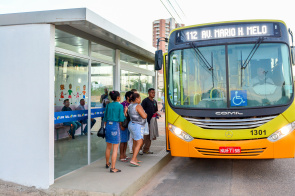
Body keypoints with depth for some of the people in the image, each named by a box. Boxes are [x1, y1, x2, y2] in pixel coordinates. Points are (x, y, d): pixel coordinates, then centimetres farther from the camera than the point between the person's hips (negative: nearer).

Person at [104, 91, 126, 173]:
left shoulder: (108, 105, 6)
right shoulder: (120, 106, -9)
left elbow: (105, 118, 11)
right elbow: (121, 119, -12)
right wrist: (125, 112, 3)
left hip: (108, 125, 6)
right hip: (115, 126, -6)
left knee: (108, 147, 20)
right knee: (115, 148, 0)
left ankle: (107, 163, 37)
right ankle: (113, 168, 0)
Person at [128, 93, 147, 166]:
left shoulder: (130, 106, 9)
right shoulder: (138, 106, -17)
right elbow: (144, 116, -22)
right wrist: (146, 114, 0)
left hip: (132, 124, 9)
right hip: (137, 126, -9)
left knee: (135, 143, 15)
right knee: (139, 143, -8)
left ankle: (135, 159, 22)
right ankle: (133, 160, -14)